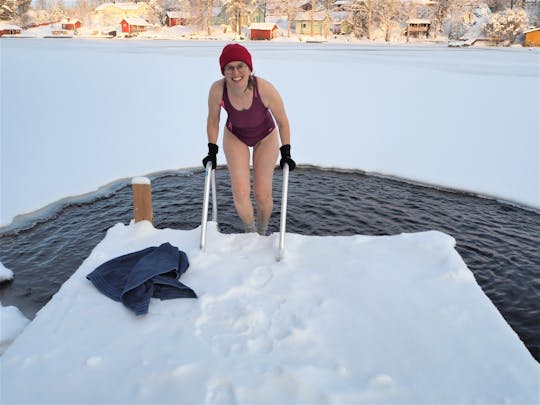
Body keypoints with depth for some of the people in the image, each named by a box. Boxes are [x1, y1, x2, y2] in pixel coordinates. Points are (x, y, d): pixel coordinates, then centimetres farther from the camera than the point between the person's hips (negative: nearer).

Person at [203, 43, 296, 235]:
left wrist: (286, 153, -12)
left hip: (266, 138, -1)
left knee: (263, 195, 0)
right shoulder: (217, 90, -30)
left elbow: (283, 122, -18)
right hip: (235, 137, 1)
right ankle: (250, 232, 21)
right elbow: (213, 121, -10)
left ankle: (262, 233, 31)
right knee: (240, 194, -9)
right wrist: (212, 151, -4)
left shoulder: (265, 89, -35)